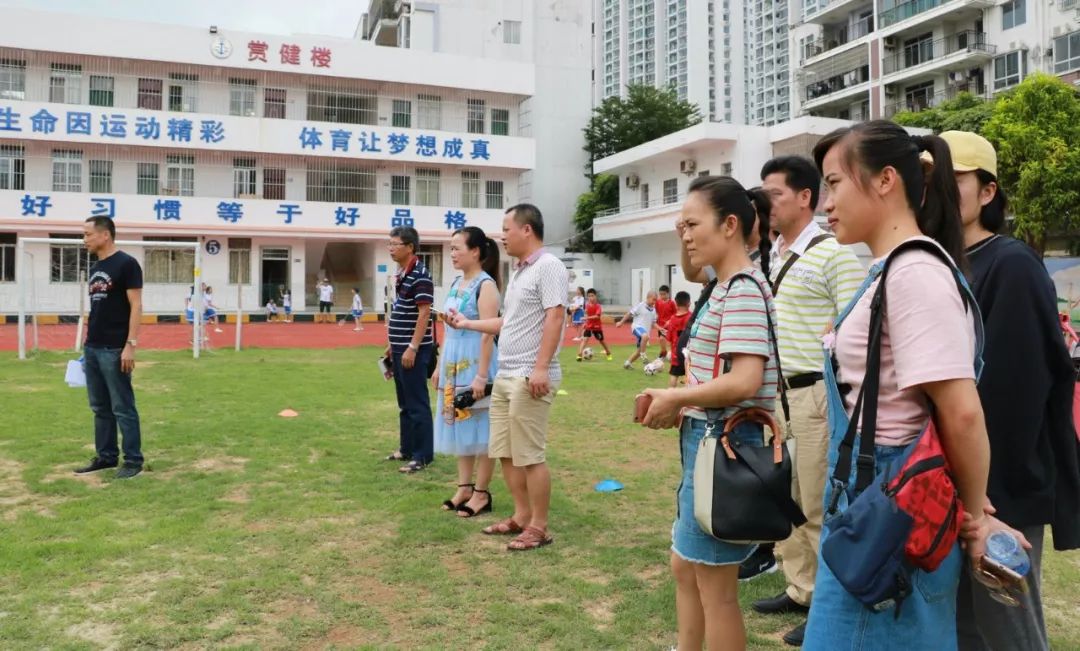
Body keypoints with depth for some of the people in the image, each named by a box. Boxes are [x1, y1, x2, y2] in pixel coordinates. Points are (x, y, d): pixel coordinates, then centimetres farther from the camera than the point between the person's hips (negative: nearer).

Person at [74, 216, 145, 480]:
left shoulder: (126, 264, -11)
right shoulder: (95, 268, 15)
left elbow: (136, 306, -15)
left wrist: (130, 345, -21)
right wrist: (87, 342, 18)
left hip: (114, 350, -9)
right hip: (92, 349, 9)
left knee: (123, 408, -3)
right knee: (100, 407, 14)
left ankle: (133, 460, 5)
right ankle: (106, 456, 24)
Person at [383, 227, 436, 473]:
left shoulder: (420, 274, -15)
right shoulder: (400, 274, 13)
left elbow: (424, 314, -19)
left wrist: (413, 347, -22)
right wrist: (392, 344, 19)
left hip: (413, 350, -9)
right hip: (400, 348, 9)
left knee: (417, 404, -3)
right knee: (404, 403, 16)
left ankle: (422, 455, 4)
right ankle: (407, 449, 27)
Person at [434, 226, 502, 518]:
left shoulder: (485, 285, -13)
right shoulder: (456, 283, 11)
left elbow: (488, 334, -18)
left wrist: (482, 376, -22)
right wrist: (439, 366, 16)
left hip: (475, 363, -8)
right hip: (454, 365, 8)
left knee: (480, 428, 1)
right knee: (458, 425, 13)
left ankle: (482, 493, 11)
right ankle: (465, 487, 23)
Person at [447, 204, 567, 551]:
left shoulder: (548, 266, -10)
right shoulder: (518, 271, 19)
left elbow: (554, 318, -18)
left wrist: (541, 367, -24)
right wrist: (468, 323, 27)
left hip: (529, 377, -10)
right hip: (505, 375, 10)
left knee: (529, 455, -3)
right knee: (505, 452, 13)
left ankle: (538, 527, 8)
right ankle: (522, 516, 25)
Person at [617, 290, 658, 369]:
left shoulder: (653, 309, 12)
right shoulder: (640, 306, -8)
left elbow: (653, 323, 18)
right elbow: (630, 314, -4)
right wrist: (621, 322, -2)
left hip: (646, 331, 7)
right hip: (637, 327, -7)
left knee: (639, 350, 9)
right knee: (645, 336, -40)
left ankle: (628, 363, 28)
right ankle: (643, 354, -25)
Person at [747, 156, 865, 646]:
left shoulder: (833, 254, -11)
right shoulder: (770, 256, 13)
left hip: (815, 394, -8)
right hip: (774, 391, 8)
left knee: (819, 507, 1)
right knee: (784, 499, 15)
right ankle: (800, 590, 30)